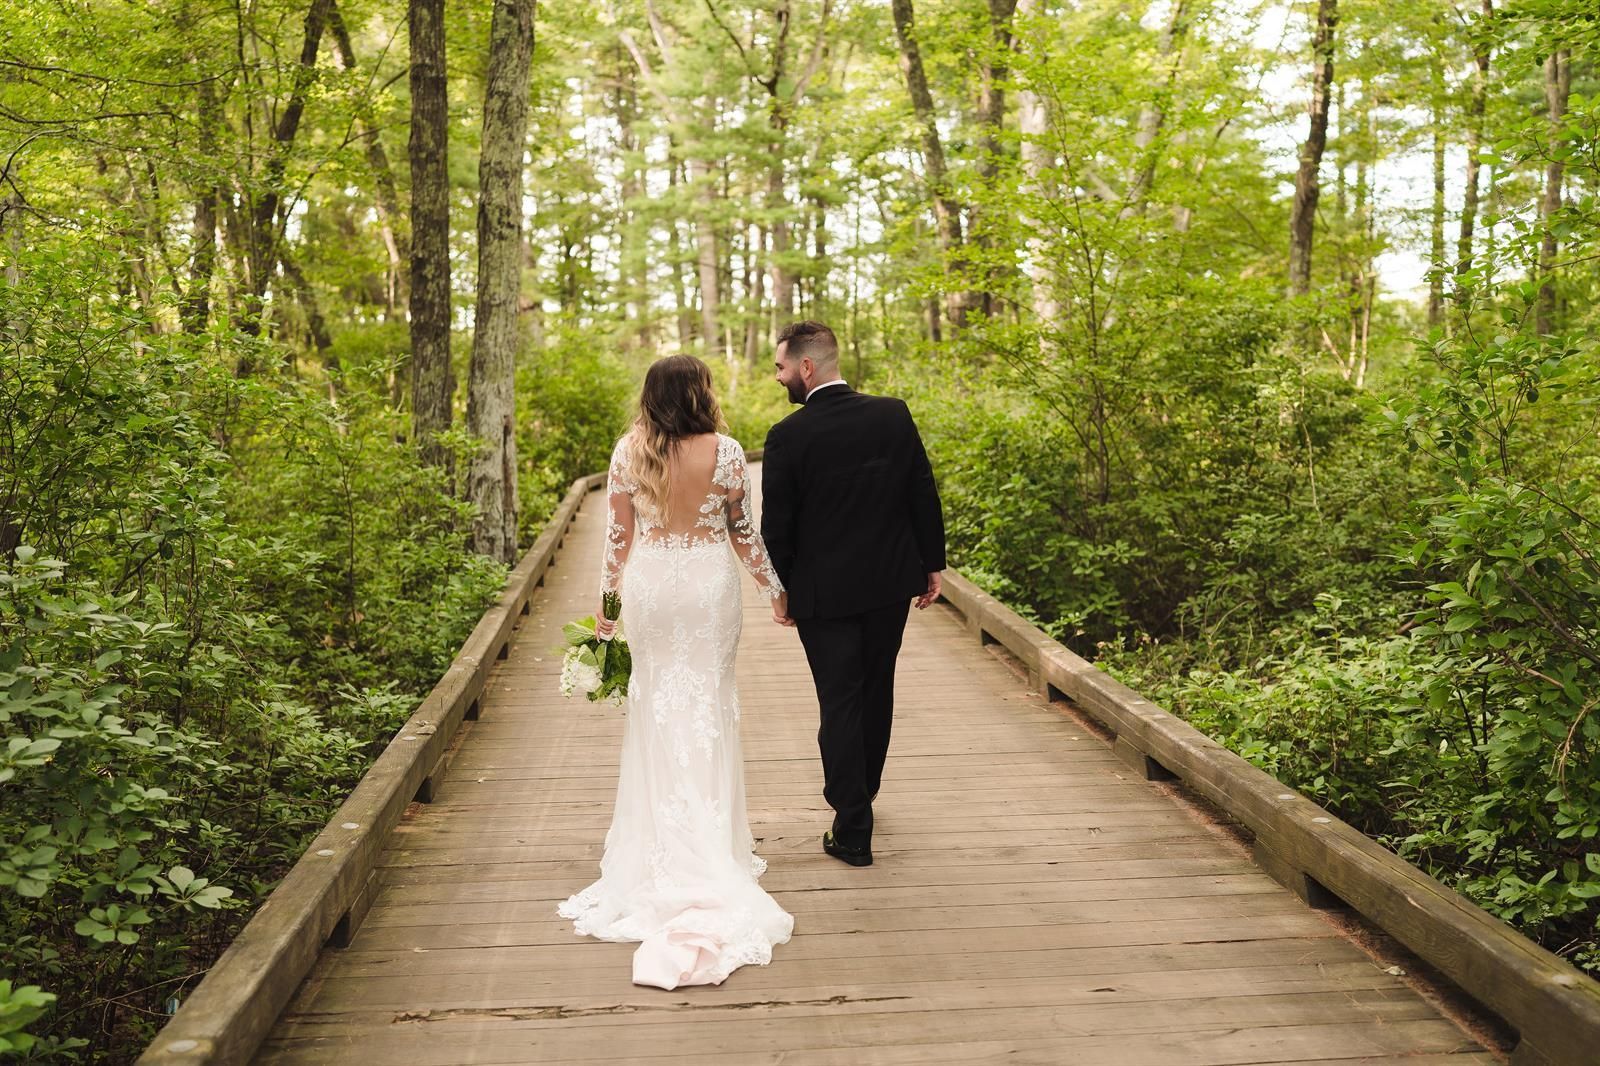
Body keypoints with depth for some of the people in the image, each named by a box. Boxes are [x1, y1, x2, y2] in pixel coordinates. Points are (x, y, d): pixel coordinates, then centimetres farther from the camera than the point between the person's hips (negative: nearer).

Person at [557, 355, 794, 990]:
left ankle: (657, 838, 24)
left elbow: (617, 535, -1)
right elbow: (743, 532, -2)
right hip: (709, 585, -1)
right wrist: (775, 586, 11)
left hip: (648, 586, 2)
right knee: (708, 708, 9)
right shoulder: (726, 453, -10)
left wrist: (606, 600, 10)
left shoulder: (629, 452, -6)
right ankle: (711, 842, 16)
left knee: (656, 706, 14)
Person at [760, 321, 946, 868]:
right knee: (876, 693, 19)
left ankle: (853, 832, 8)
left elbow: (777, 525, -10)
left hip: (824, 591, -4)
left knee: (840, 704, 4)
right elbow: (924, 496, 0)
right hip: (891, 581, 4)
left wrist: (780, 589, 4)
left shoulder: (788, 436, -15)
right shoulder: (894, 414, -4)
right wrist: (932, 564, 10)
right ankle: (861, 793, 39)